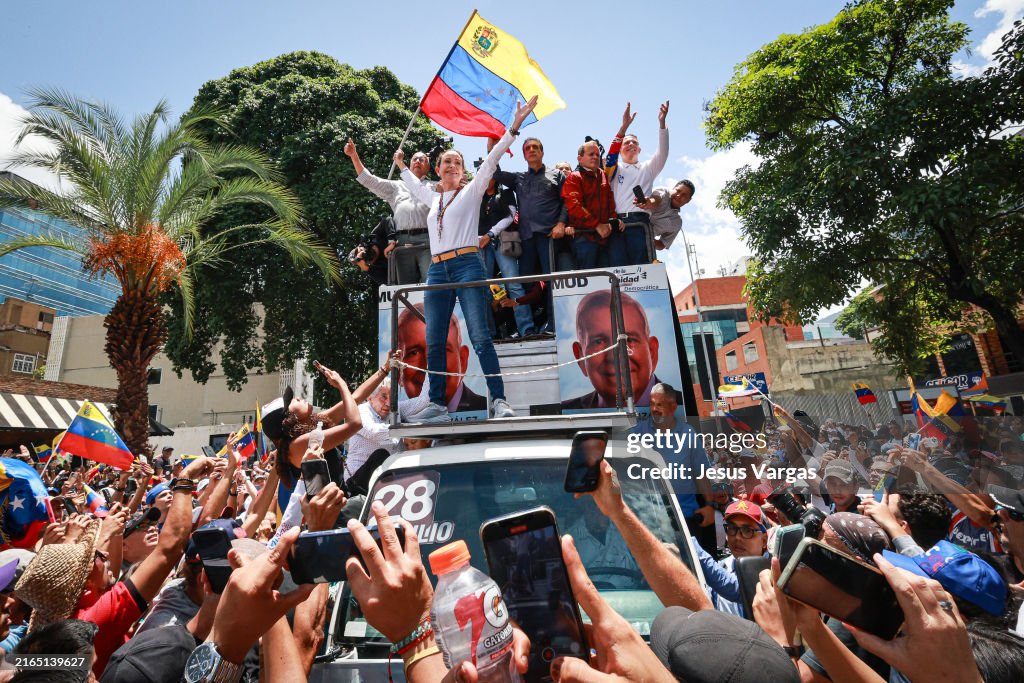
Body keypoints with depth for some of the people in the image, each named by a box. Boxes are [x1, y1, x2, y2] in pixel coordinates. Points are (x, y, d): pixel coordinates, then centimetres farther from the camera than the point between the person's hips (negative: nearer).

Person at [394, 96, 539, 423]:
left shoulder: (471, 191, 12)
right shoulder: (434, 198, 25)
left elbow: (491, 160, 4)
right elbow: (416, 186, 46)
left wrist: (514, 127, -1)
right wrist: (402, 166, 59)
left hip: (467, 266, -5)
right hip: (437, 271, 5)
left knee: (480, 337, -13)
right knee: (434, 343, 0)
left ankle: (499, 400, -11)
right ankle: (438, 404, 7)